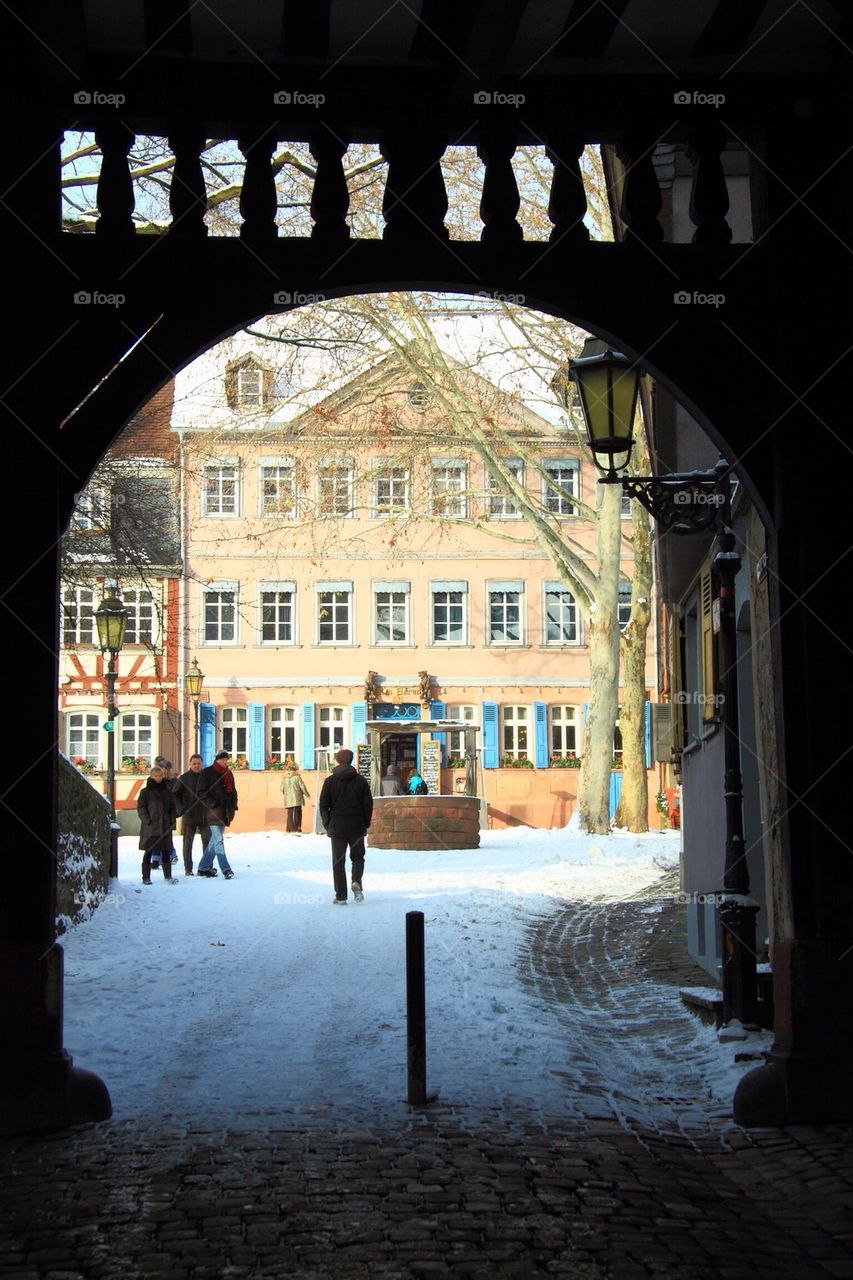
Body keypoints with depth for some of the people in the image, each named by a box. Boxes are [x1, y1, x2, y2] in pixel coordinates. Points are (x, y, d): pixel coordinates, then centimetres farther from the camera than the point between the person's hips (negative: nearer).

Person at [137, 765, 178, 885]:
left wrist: (172, 820, 5)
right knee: (148, 851, 1)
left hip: (165, 826, 3)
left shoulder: (167, 790, 11)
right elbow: (140, 807, -3)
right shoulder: (146, 791, 0)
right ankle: (146, 877, 7)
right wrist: (146, 820, -13)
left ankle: (168, 876, 10)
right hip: (150, 826, -3)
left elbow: (172, 807, 16)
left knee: (165, 851, 6)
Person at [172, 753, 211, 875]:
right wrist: (181, 808, -13)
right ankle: (188, 869, 11)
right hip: (189, 816, -1)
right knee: (188, 842, 4)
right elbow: (174, 795, 0)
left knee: (208, 841, 1)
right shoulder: (183, 778, -1)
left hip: (204, 815, 1)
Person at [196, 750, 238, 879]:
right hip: (214, 813, -7)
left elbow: (233, 791, 23)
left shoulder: (228, 774, 16)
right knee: (218, 840, -12)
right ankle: (225, 869, -17)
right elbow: (202, 792, -8)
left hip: (225, 812, 7)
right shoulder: (207, 773, -4)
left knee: (214, 840, 11)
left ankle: (203, 868, 19)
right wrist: (213, 805, -16)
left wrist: (233, 807, 10)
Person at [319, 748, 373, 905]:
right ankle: (356, 882, -11)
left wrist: (327, 824, 5)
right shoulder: (360, 780, 0)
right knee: (357, 857, 16)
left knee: (338, 861, 5)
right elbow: (368, 803, 0)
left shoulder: (330, 781, -2)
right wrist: (366, 824, 10)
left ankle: (341, 896, 1)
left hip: (337, 827, -1)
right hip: (357, 827, 1)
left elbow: (323, 804, -3)